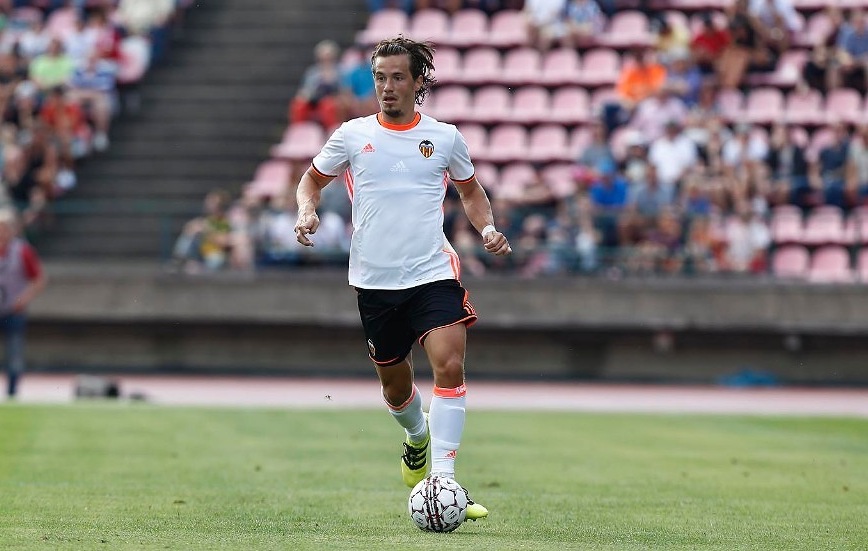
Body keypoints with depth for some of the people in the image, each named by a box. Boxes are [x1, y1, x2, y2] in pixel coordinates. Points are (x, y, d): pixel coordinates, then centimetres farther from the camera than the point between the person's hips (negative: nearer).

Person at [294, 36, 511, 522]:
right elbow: (312, 180, 17)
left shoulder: (445, 137, 4)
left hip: (433, 273, -1)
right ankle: (417, 435, 48)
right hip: (374, 280, 1)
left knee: (450, 366, -21)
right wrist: (307, 211, -4)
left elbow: (471, 191, 20)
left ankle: (442, 479, -20)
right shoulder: (353, 135, 3)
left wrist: (487, 229, 1)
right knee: (395, 385, 13)